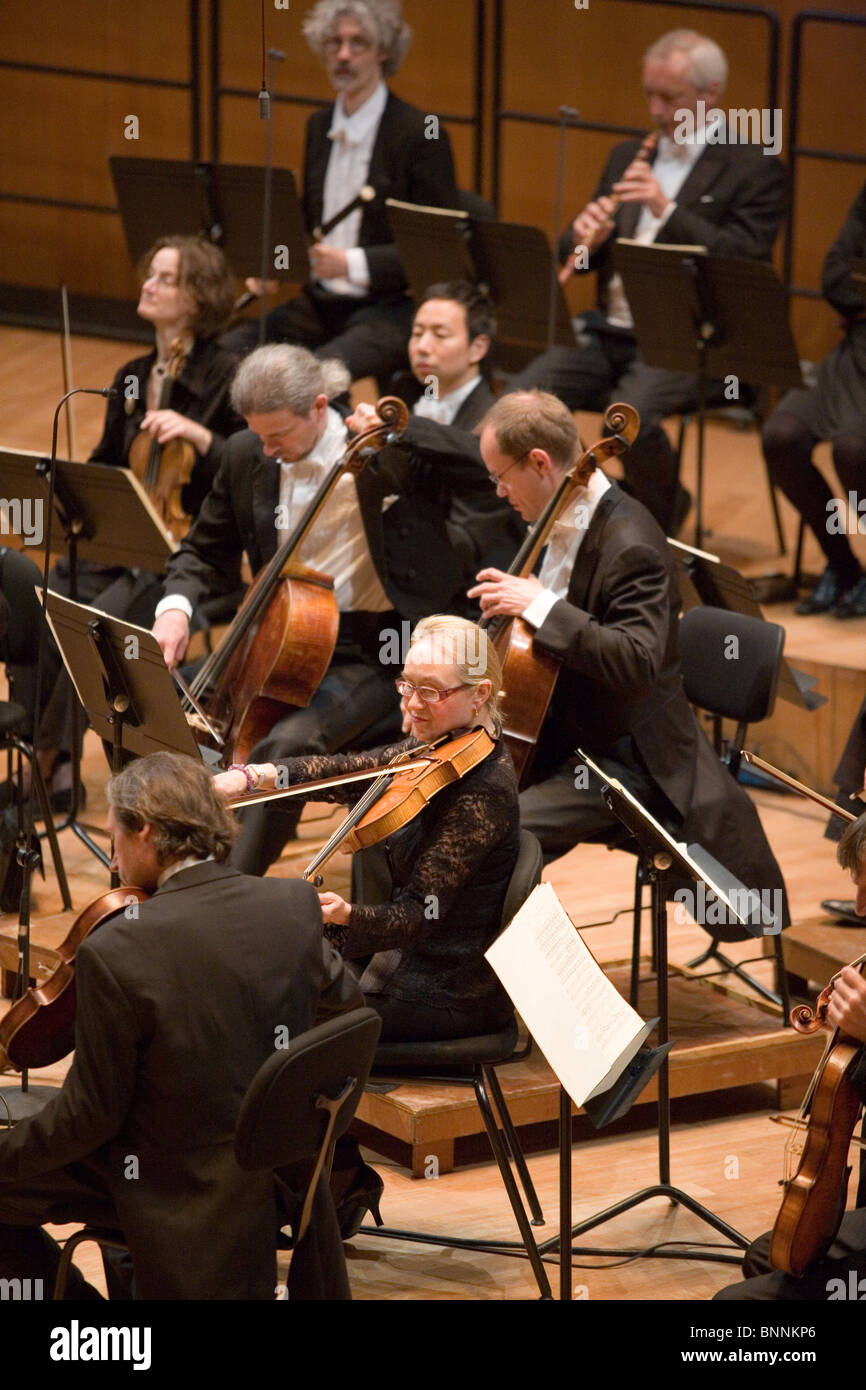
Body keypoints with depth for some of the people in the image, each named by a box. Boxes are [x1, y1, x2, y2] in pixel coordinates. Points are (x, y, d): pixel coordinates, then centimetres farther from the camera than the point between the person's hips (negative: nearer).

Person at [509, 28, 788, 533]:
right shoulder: (628, 156, 18)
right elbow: (577, 258, 17)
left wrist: (667, 211, -21)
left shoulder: (755, 169, -1)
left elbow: (744, 263, -13)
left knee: (631, 414, -33)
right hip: (611, 332, 6)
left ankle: (665, 518, -4)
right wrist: (585, 239, -8)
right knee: (519, 400, -18)